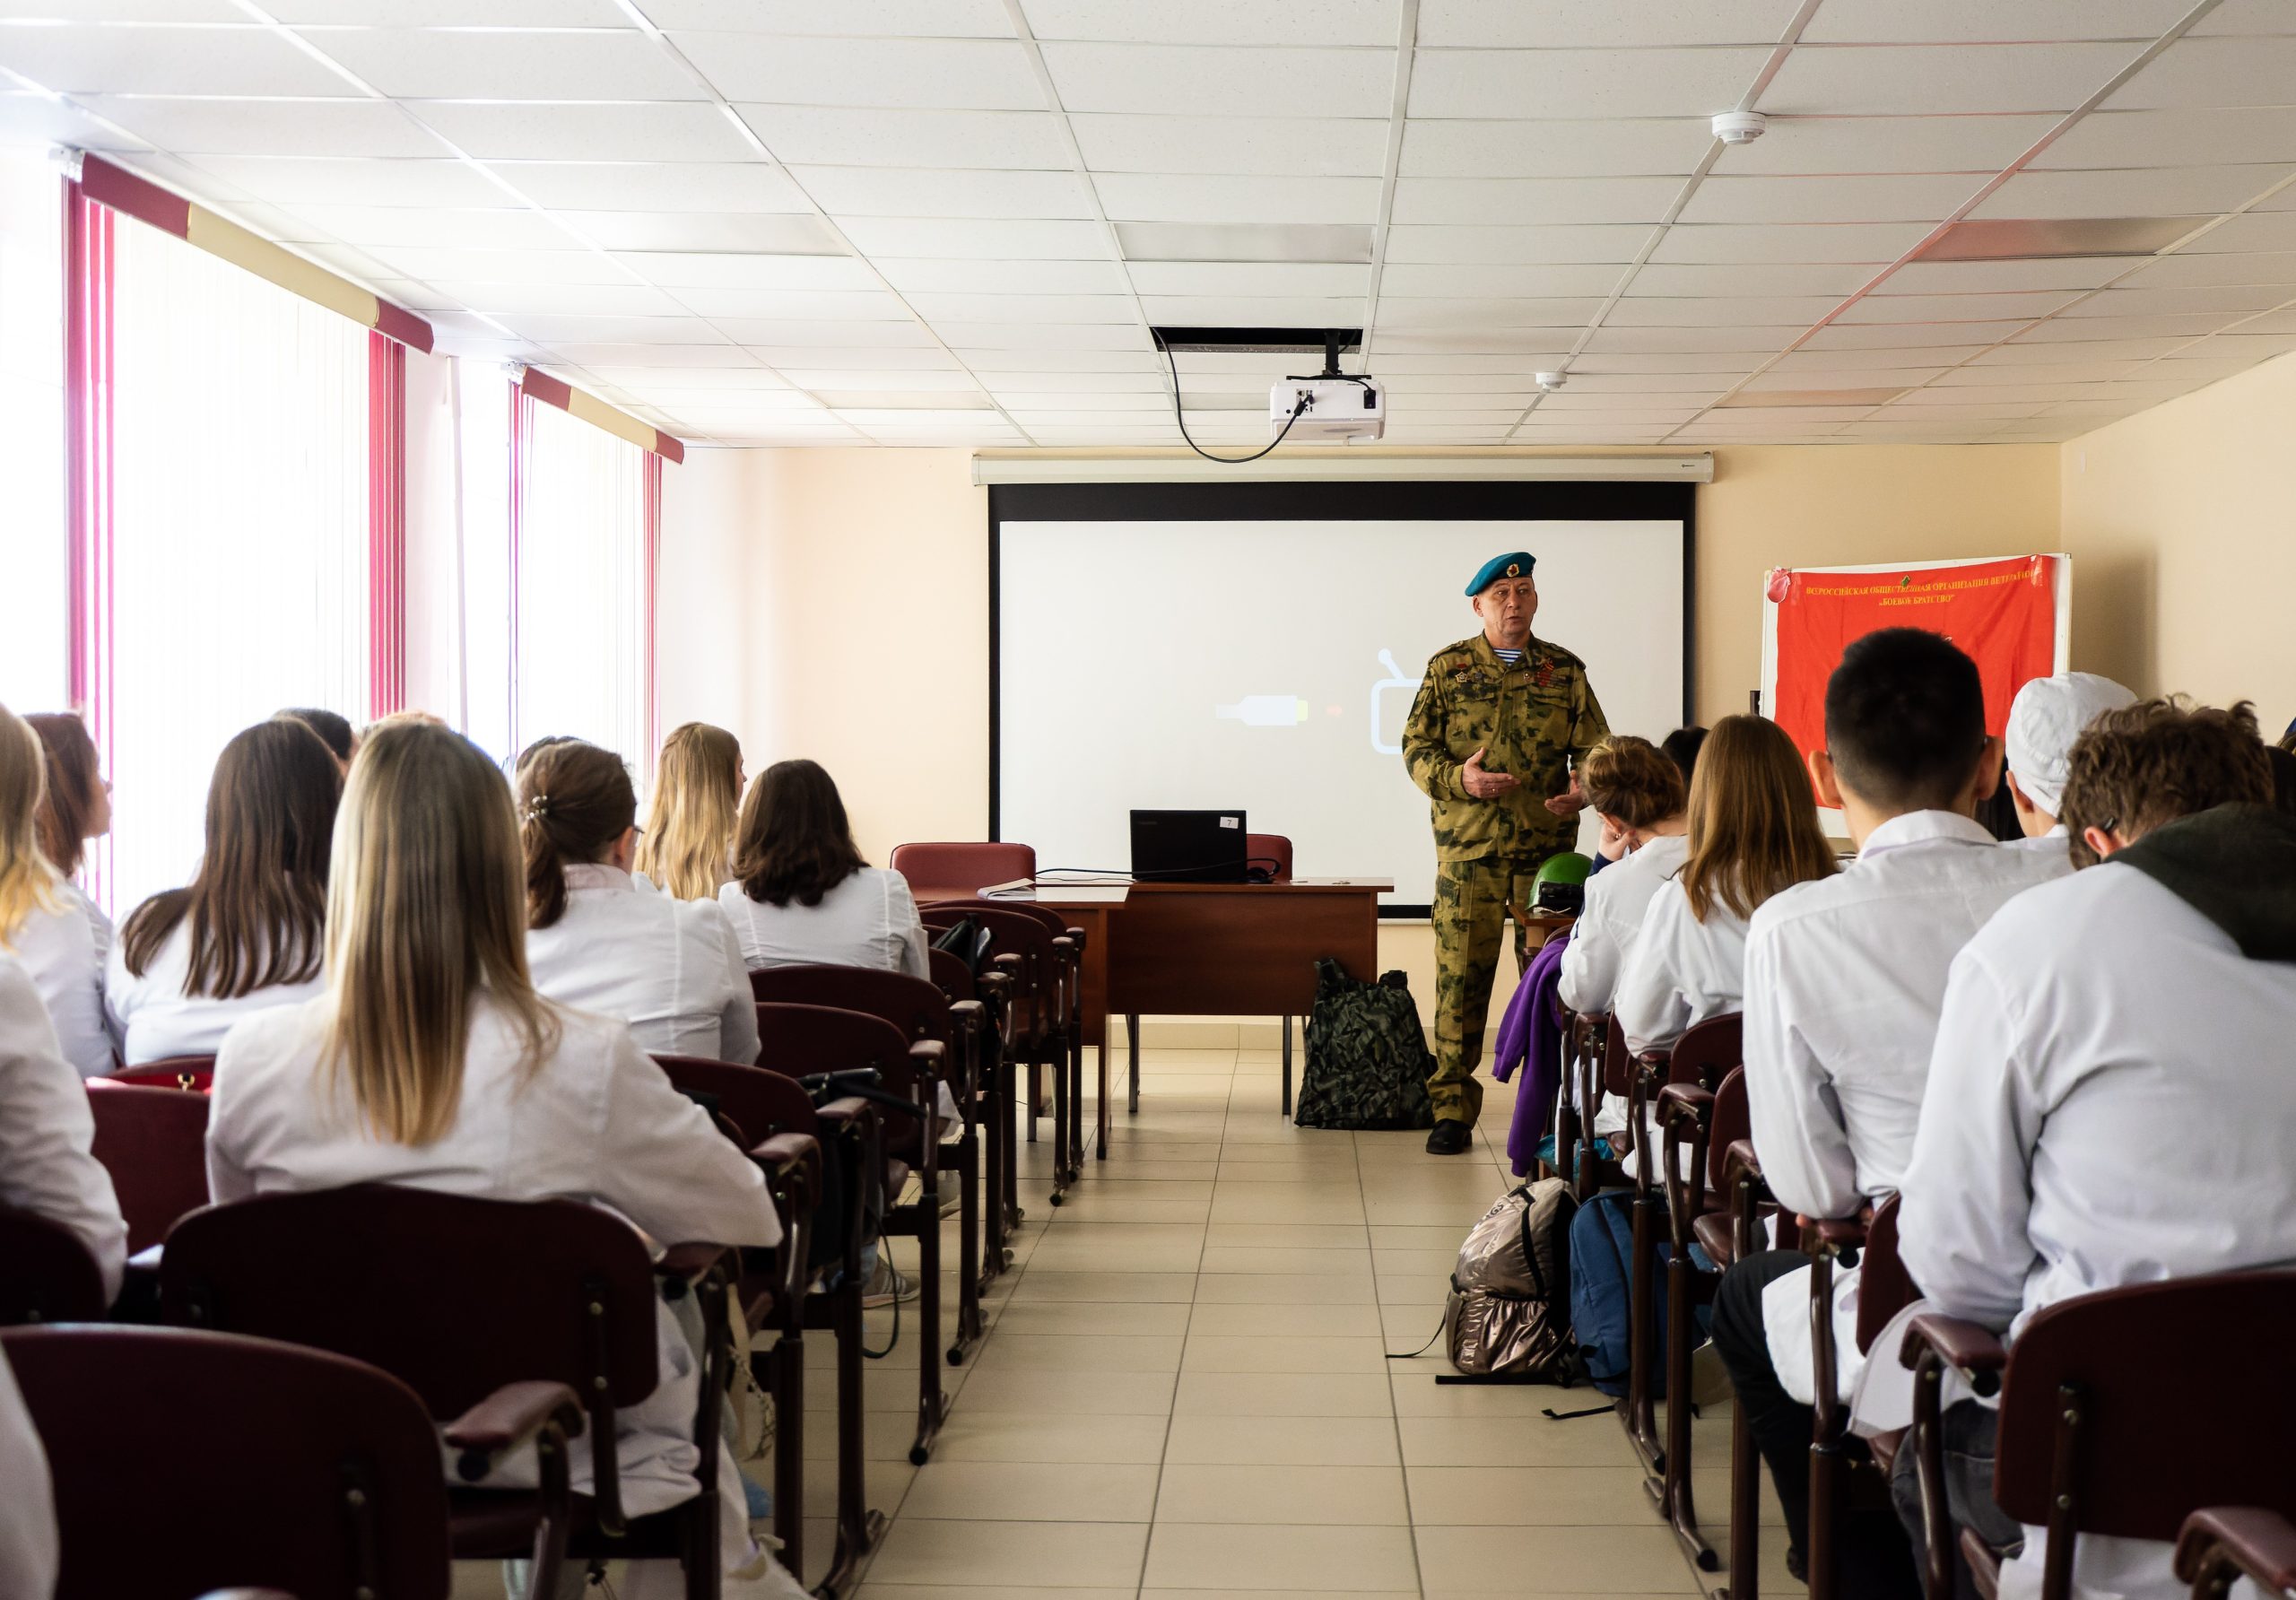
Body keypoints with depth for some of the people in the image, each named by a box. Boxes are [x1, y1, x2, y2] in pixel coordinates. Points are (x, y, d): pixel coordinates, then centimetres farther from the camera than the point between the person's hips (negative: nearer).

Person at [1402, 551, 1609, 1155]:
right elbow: (1416, 749, 4)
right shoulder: (1448, 668, 7)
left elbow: (1595, 750, 10)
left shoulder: (1565, 671, 10)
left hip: (1548, 848, 1)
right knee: (1460, 975, -4)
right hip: (1468, 847, -1)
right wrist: (1460, 778, -15)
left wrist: (1581, 791, -12)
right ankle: (1452, 1107, 2)